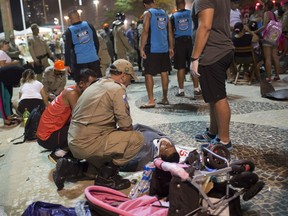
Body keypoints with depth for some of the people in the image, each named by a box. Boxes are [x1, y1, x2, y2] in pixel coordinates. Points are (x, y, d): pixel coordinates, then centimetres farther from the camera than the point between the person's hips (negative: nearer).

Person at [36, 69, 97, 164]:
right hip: (47, 136, -9)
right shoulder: (72, 93, -21)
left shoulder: (78, 92, 4)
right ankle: (58, 154, -5)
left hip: (54, 130, 9)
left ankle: (59, 149, 8)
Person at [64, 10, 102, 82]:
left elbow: (67, 49, -3)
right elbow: (96, 42, 8)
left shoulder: (69, 31, -3)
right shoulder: (89, 25, 4)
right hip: (93, 59, 2)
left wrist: (67, 64, 1)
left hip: (79, 61, -2)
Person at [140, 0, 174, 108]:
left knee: (148, 74, -1)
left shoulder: (148, 14, -5)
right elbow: (170, 32, 12)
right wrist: (171, 47, 16)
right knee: (164, 72, 12)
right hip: (164, 48, 6)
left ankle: (151, 100, -4)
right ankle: (165, 98, 19)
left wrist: (142, 48, -14)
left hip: (152, 49, -6)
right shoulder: (164, 13, 12)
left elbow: (145, 32, -14)